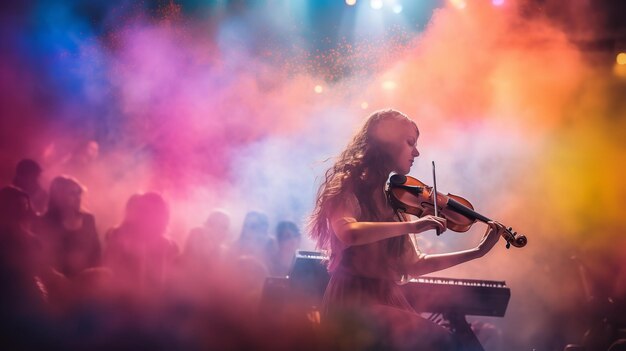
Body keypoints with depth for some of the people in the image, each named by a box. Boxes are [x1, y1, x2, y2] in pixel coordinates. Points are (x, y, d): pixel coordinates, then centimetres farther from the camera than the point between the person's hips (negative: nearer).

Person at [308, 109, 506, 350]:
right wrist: (411, 226, -29)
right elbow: (349, 233, -26)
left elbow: (412, 265, 15)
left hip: (388, 301, 7)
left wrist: (477, 252, 13)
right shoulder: (346, 186, -4)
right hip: (354, 302, -7)